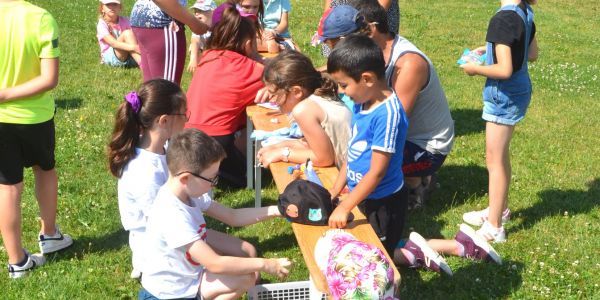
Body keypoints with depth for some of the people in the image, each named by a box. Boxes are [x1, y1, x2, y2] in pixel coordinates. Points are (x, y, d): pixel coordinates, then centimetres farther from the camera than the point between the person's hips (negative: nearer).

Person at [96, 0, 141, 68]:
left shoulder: (125, 21, 8)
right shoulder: (102, 25, -8)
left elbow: (134, 36, -8)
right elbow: (113, 43, -24)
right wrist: (134, 47, -38)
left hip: (128, 57, 5)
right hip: (110, 57, -5)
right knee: (127, 33, -26)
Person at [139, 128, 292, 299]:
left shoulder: (188, 191, -8)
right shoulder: (172, 216, -35)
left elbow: (232, 216, 2)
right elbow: (215, 265, -33)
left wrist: (275, 211, -7)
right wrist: (264, 265, -25)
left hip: (187, 267, 9)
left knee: (247, 252, 10)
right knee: (247, 278, -16)